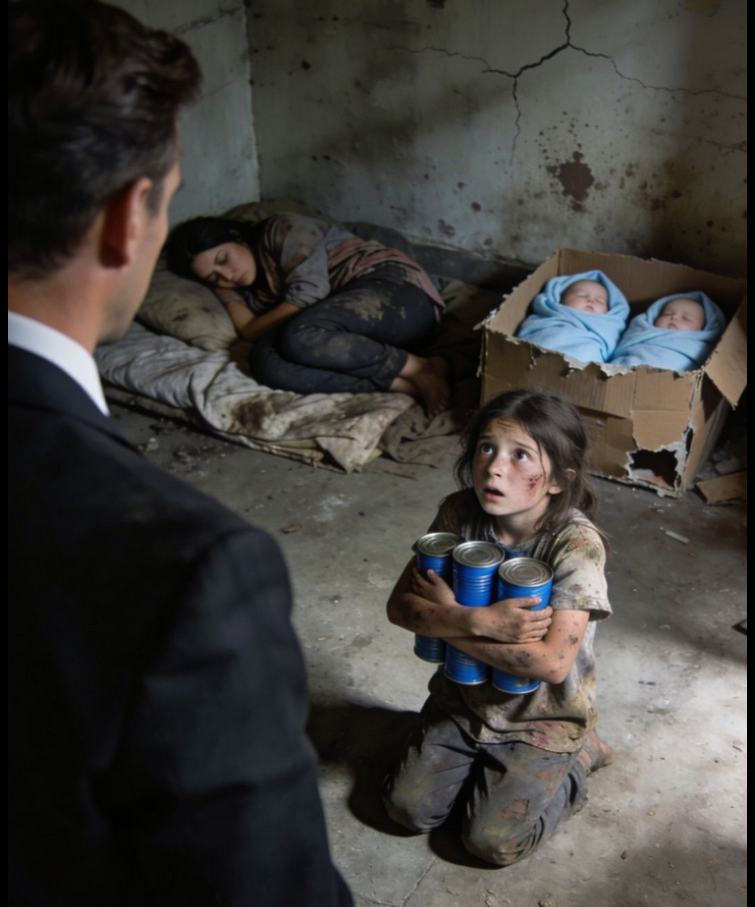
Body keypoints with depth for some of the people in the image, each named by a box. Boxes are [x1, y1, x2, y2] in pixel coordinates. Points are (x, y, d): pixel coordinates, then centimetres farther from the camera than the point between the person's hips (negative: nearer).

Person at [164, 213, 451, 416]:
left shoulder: (282, 229, 3)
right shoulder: (251, 292, 21)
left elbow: (310, 289, -10)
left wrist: (252, 331, -1)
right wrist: (223, 288, 11)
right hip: (361, 336, 7)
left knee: (300, 336, -33)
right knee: (266, 361, -22)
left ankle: (419, 368, -18)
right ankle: (404, 385, -26)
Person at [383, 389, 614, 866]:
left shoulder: (577, 545, -30)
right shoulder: (460, 513, -17)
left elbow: (552, 663, -35)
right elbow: (399, 604, -17)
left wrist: (448, 615, -28)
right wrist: (478, 620, -36)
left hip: (543, 716, -4)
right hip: (464, 693, 4)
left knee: (493, 843, -3)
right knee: (409, 809, 5)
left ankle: (574, 759, 18)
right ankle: (483, 756, 29)